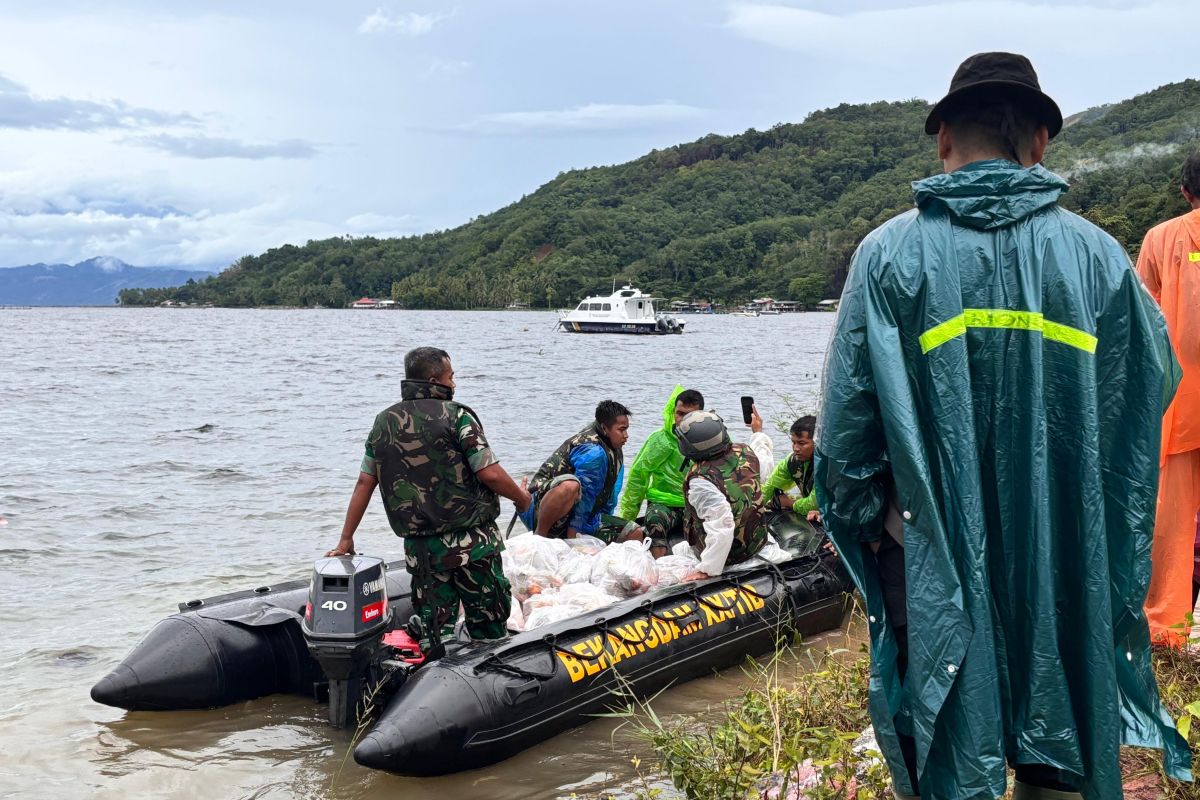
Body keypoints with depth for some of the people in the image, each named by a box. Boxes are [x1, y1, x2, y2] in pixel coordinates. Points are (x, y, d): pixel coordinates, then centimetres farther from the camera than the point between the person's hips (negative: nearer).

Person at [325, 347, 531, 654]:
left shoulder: (383, 423, 8)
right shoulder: (456, 415, -9)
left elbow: (365, 483, 9)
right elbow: (489, 473, -14)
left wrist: (346, 539, 16)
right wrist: (521, 497, 4)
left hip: (418, 546, 5)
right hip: (470, 542, -5)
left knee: (434, 633, 10)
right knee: (488, 628, 7)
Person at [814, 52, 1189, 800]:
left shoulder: (892, 253, -9)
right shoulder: (1097, 255, -4)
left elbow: (848, 417, -7)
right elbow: (1153, 388, 2)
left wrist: (862, 522, 7)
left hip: (936, 562, -2)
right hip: (1070, 564, 2)